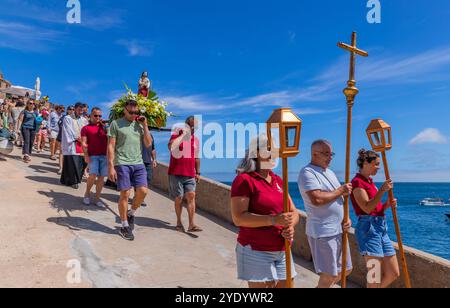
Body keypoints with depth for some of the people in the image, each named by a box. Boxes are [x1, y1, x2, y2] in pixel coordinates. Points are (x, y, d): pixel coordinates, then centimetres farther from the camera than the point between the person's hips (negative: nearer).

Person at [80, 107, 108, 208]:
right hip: (93, 155, -3)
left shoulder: (104, 127, 18)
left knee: (101, 177, 2)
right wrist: (86, 155, -13)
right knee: (93, 175, -16)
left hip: (104, 155, 3)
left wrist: (105, 125, 2)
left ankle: (97, 199, 12)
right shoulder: (86, 128, 8)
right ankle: (87, 193, 10)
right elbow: (84, 143, 0)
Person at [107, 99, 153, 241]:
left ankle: (131, 214, 20)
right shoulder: (116, 124, 3)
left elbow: (148, 144, 8)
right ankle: (125, 226, 14)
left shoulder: (140, 124, 14)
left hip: (138, 163, 4)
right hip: (122, 164, -3)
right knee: (125, 194, -1)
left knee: (143, 191, -8)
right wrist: (111, 167, -9)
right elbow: (111, 146, -2)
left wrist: (145, 126, 1)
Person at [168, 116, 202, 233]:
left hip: (190, 174, 4)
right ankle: (179, 222, 20)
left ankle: (192, 224, -6)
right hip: (176, 173, -4)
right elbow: (171, 147, -25)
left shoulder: (196, 139, 13)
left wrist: (198, 172, 15)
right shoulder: (177, 135, -3)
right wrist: (183, 134, -19)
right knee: (179, 198, 3)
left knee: (191, 196, -6)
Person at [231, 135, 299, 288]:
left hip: (282, 251, 7)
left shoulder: (278, 180, 12)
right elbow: (238, 218, -19)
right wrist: (273, 220, -27)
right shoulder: (244, 179, -10)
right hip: (256, 251, -7)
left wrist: (290, 226, -9)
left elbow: (294, 212, 13)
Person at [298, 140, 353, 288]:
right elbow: (317, 199, -27)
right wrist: (340, 191, -14)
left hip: (339, 230, 9)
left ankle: (324, 285, 36)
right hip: (323, 232, -9)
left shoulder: (330, 173, 16)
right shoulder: (307, 173, -13)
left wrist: (346, 218, 5)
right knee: (328, 276, -5)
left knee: (346, 270, 18)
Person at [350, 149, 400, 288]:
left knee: (394, 274, 10)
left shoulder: (370, 181, 19)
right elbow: (367, 208, -17)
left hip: (381, 227, 9)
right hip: (368, 227, -9)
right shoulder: (357, 181, -8)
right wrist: (382, 190, -19)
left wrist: (387, 205, 3)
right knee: (376, 276, -6)